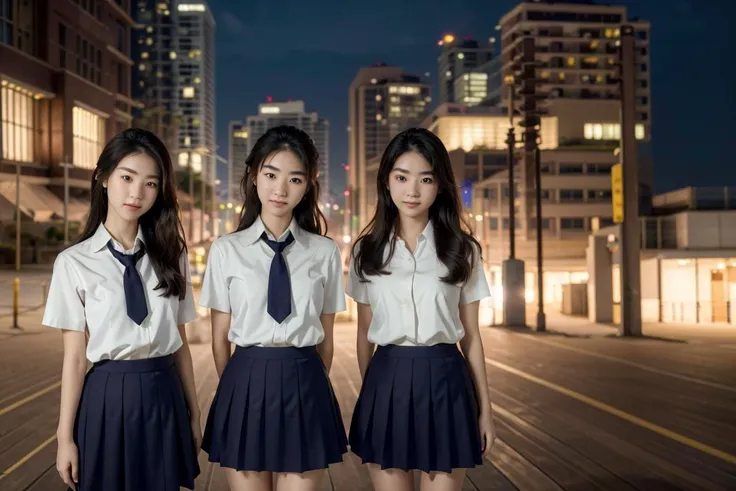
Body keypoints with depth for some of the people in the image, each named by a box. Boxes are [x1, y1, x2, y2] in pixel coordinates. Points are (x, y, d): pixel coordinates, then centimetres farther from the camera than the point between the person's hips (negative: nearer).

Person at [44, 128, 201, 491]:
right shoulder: (74, 262, -4)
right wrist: (66, 436, -2)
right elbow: (74, 356, -4)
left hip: (165, 397, 3)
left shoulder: (171, 255, 4)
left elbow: (180, 343, 6)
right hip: (109, 398, -2)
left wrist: (193, 413, 8)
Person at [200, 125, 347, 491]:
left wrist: (312, 386, 11)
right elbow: (220, 336, 5)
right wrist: (238, 389, 10)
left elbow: (326, 336, 7)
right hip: (246, 384, 0)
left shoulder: (325, 252, 2)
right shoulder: (226, 250, 0)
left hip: (304, 387, 0)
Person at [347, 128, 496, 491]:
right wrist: (366, 391, 11)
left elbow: (471, 336, 5)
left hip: (444, 383, -1)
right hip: (386, 382, 1)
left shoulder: (461, 251, 3)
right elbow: (364, 334, 10)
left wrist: (484, 408, 6)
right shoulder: (367, 250, 5)